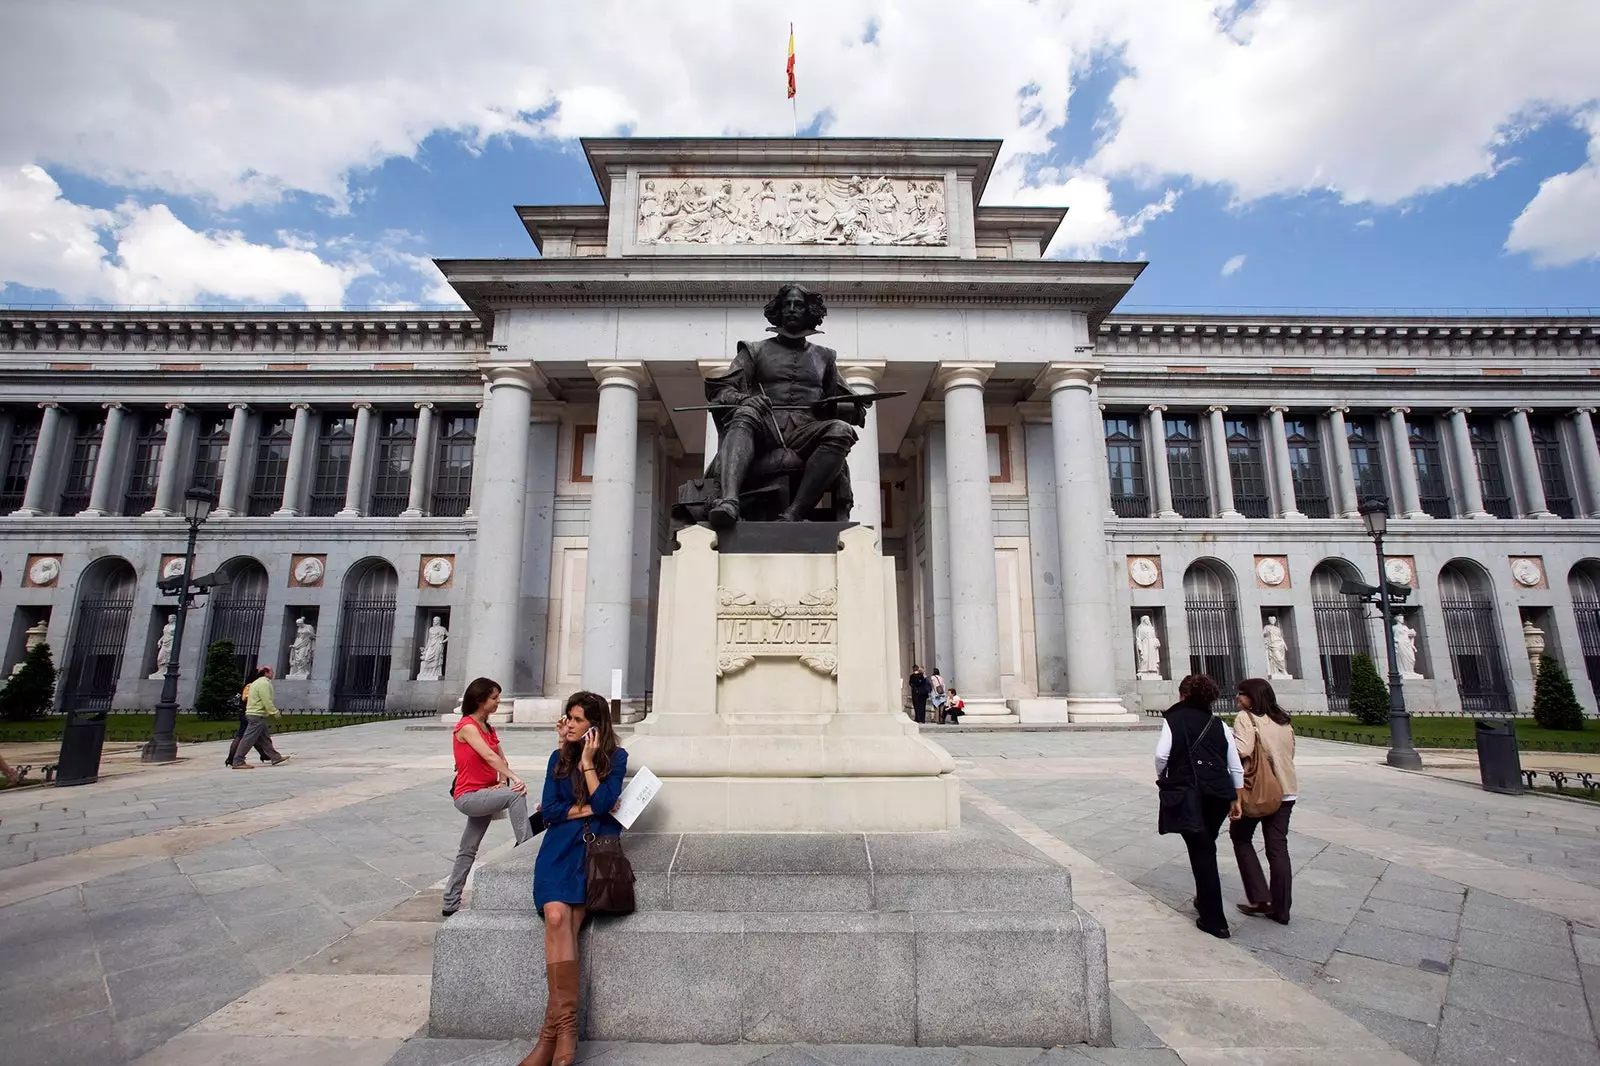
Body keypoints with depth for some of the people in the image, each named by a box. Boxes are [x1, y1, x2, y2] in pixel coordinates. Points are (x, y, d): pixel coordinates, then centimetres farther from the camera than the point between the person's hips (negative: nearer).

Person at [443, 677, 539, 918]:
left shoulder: (488, 729, 13)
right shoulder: (467, 726, -14)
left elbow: (501, 759, 6)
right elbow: (489, 757, -25)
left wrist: (503, 781, -14)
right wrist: (515, 779, -31)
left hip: (483, 795, 9)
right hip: (468, 796, -9)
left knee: (467, 851, 14)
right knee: (516, 795, -28)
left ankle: (451, 903, 25)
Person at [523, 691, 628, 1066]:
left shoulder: (615, 757, 4)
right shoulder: (559, 758, 13)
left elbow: (603, 803, -9)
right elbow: (549, 811, 5)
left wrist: (587, 762, -9)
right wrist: (588, 809, -3)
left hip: (597, 850, -2)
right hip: (560, 849, 2)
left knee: (566, 922, -24)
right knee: (556, 917, -26)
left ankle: (552, 1030, -19)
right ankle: (566, 1026, -26)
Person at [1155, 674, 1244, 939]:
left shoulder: (1173, 719, 0)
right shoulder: (1218, 724, 12)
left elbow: (1162, 754, -12)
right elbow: (1236, 766, 11)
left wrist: (1161, 777, 7)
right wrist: (1237, 799, 19)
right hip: (1220, 794, 5)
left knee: (1201, 851, 2)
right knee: (1206, 846, 23)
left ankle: (1214, 921, 3)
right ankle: (1206, 899, 34)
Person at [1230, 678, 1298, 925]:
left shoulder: (1246, 717, -13)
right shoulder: (1283, 720, 10)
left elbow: (1242, 750, -25)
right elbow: (1289, 753, 16)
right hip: (1285, 791, 6)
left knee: (1241, 837, 14)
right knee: (1278, 848, 11)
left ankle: (1260, 898, 9)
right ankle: (1281, 910, 16)